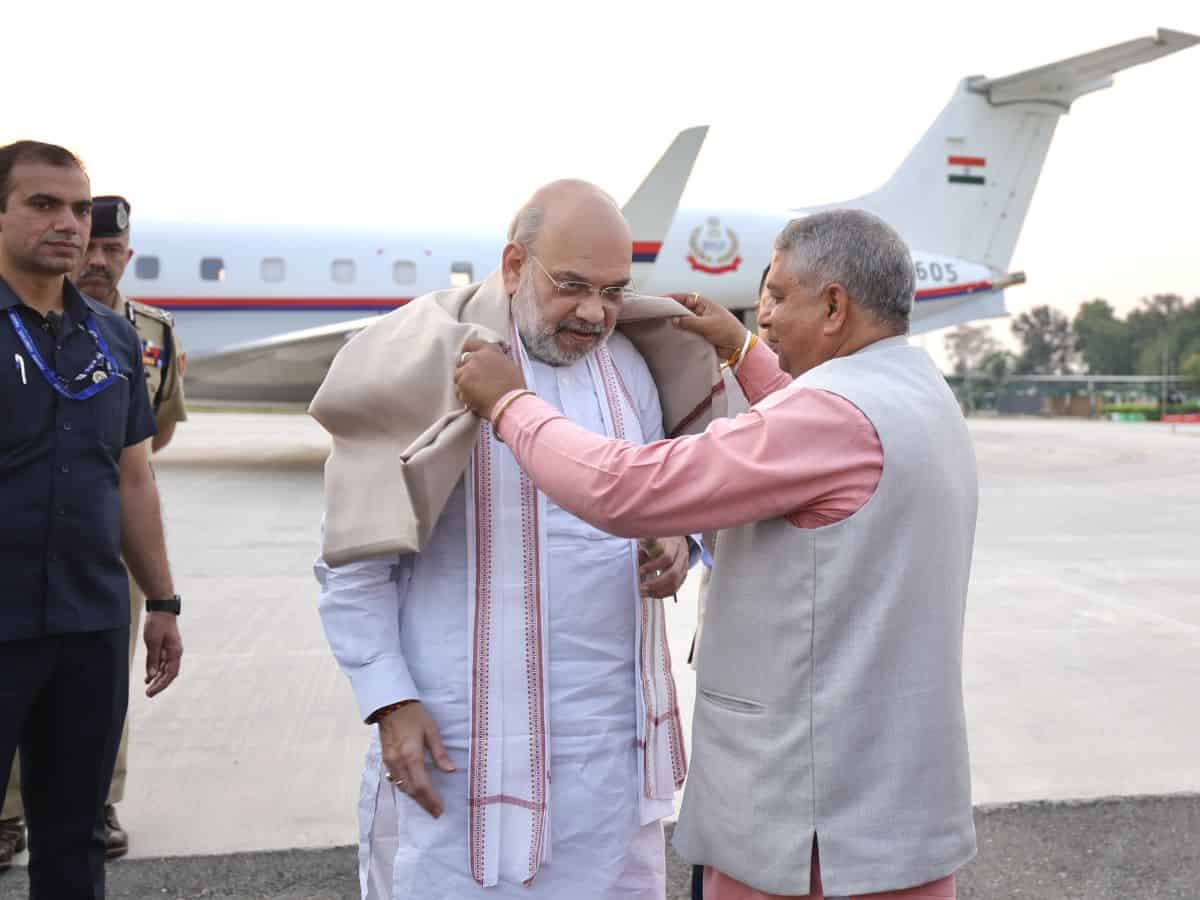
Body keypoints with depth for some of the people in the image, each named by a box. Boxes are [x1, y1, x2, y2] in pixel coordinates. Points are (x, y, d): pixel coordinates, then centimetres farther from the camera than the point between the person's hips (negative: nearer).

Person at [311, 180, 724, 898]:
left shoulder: (633, 366, 8)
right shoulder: (434, 363, -9)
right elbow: (355, 558, -6)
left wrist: (673, 542, -2)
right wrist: (389, 702, -12)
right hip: (460, 740, -5)